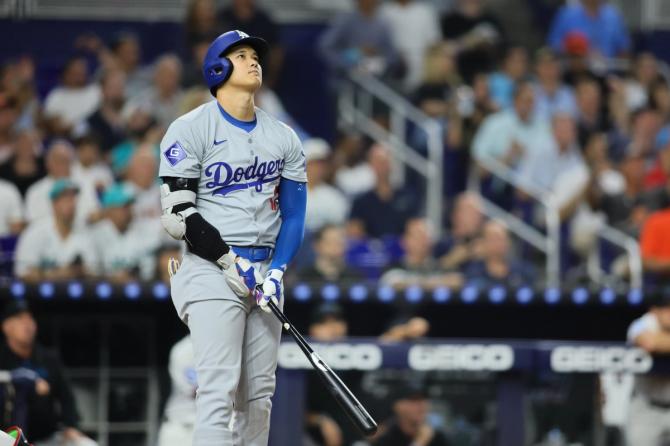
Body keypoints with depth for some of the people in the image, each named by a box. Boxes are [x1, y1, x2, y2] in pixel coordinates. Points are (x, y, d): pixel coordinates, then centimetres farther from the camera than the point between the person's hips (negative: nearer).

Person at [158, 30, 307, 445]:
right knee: (220, 388, -15)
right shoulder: (191, 129, -4)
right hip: (212, 268, -6)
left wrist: (276, 272, -4)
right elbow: (177, 214, -10)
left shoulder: (284, 137, 13)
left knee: (259, 392, 5)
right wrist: (233, 264, -14)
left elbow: (293, 214, 12)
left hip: (264, 271, 6)